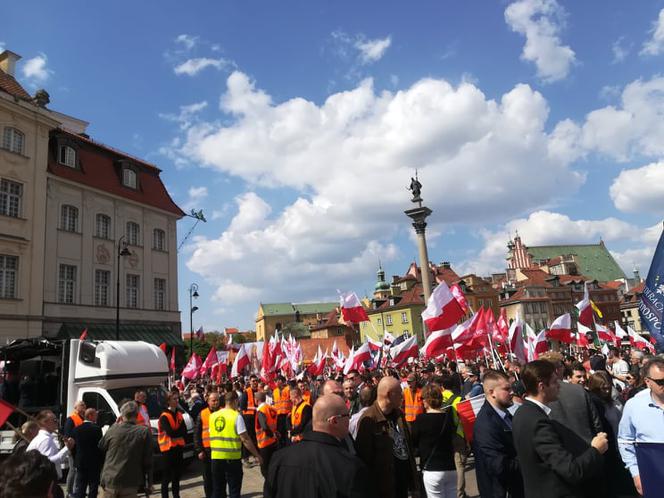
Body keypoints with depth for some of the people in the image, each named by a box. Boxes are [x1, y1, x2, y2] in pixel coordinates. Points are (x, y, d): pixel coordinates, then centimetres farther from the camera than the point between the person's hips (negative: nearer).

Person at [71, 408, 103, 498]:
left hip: (80, 463, 5)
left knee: (80, 488, 11)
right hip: (94, 463, -4)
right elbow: (100, 446, -11)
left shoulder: (76, 429, 1)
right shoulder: (97, 429, -14)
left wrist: (76, 460, 17)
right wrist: (101, 462, 1)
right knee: (93, 487, 5)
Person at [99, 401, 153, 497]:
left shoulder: (113, 429, -3)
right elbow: (148, 461, -6)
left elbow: (101, 448, 16)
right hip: (131, 483, -2)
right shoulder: (144, 432, -8)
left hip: (110, 480, 2)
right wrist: (149, 483, 3)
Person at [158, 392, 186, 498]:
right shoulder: (164, 416, -11)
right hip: (168, 447, -7)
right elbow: (170, 432, -22)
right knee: (167, 475, -2)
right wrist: (180, 431, -7)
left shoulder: (179, 414, 10)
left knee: (177, 473, 14)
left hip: (178, 446, 7)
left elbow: (184, 431, 2)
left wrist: (176, 432, -13)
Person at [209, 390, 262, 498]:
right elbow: (245, 439, -13)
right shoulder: (236, 416, -11)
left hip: (216, 457, 5)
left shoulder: (213, 416, 4)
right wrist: (256, 455, -6)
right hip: (232, 458, -5)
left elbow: (212, 435, 11)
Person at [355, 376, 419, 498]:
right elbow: (364, 456, -20)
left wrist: (414, 482, 11)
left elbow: (408, 446, 12)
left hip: (404, 482, 7)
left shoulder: (399, 414, 5)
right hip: (384, 486, -7)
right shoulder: (369, 419, -21)